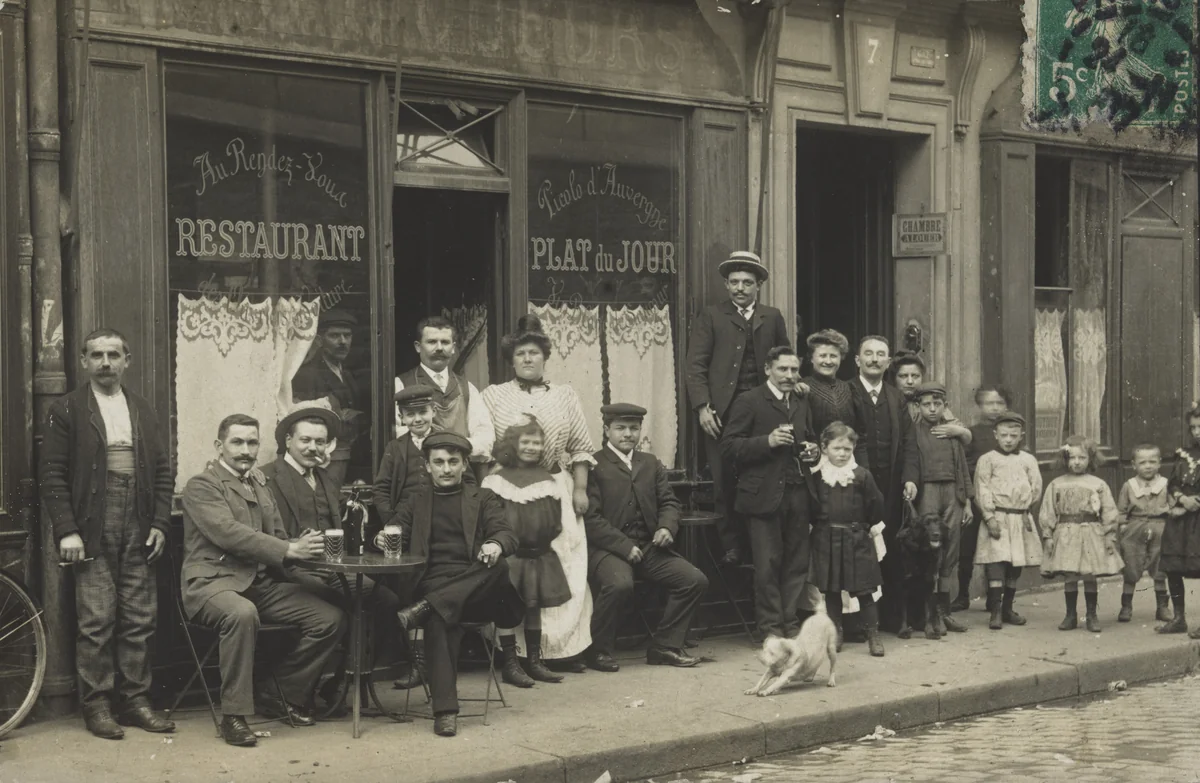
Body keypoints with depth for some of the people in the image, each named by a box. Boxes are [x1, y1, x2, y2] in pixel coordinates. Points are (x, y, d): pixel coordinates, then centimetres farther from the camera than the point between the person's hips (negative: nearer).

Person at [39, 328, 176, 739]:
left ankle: (135, 701, 13)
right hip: (92, 532, -4)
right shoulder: (66, 410, 2)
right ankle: (97, 705, 4)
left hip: (138, 532, 4)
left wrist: (160, 523, 4)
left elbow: (163, 470, 15)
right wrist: (66, 531, -11)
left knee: (140, 620, 5)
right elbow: (51, 475, -3)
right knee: (97, 621, -4)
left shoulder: (142, 410, 15)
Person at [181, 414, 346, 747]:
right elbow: (228, 533, -17)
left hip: (262, 583, 7)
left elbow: (276, 540, 20)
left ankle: (284, 694, 7)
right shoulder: (201, 486, -2)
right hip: (213, 581, -7)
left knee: (331, 618, -10)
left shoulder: (262, 492, 24)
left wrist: (302, 547, -6)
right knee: (242, 614, -40)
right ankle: (233, 714, -27)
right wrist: (290, 550, -24)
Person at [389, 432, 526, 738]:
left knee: (500, 566, -34)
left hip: (475, 585, 1)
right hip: (433, 583, -1)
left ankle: (424, 608, -37)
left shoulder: (483, 498, 20)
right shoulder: (416, 502, 24)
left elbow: (507, 535, 5)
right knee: (440, 619, -35)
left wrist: (496, 545, -21)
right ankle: (445, 710, -39)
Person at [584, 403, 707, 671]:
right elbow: (591, 518, -11)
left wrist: (667, 527, -5)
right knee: (619, 584, -36)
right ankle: (598, 650, -12)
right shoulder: (594, 466, -3)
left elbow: (669, 502, 18)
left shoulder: (651, 463, 19)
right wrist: (625, 546, -18)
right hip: (607, 548, -6)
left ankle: (664, 646, 4)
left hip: (649, 547, 7)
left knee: (695, 580, -10)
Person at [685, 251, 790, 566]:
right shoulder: (710, 317, 8)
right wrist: (702, 407, -10)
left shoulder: (772, 318, 15)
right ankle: (731, 545, 7)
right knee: (725, 483, -1)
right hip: (722, 411, -1)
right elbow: (696, 366, 1)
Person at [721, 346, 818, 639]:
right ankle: (770, 626, 6)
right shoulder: (749, 402, -2)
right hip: (765, 493, -6)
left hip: (798, 493, 6)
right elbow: (729, 446, -9)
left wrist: (812, 451, 7)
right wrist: (768, 441, -19)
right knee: (768, 563, -2)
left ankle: (791, 622, 15)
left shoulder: (802, 404, 18)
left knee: (797, 562, 6)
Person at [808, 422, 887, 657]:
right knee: (831, 590, 8)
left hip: (857, 539, -1)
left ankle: (873, 635, 7)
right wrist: (815, 524, 0)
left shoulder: (862, 475, -3)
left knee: (864, 590, 1)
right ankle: (835, 633, 19)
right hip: (826, 540, 1)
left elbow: (876, 502, 3)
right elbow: (809, 504, 6)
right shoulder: (816, 475, 0)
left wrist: (873, 526, 3)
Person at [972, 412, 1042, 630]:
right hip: (997, 518, -4)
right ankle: (995, 612, -9)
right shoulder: (987, 460, 0)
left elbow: (1035, 487, 10)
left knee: (1016, 566, 9)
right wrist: (990, 517, -13)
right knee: (996, 563, -11)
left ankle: (1007, 609, 20)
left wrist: (1026, 510, 1)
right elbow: (982, 490, -5)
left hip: (1020, 518, 4)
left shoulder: (1028, 460, 10)